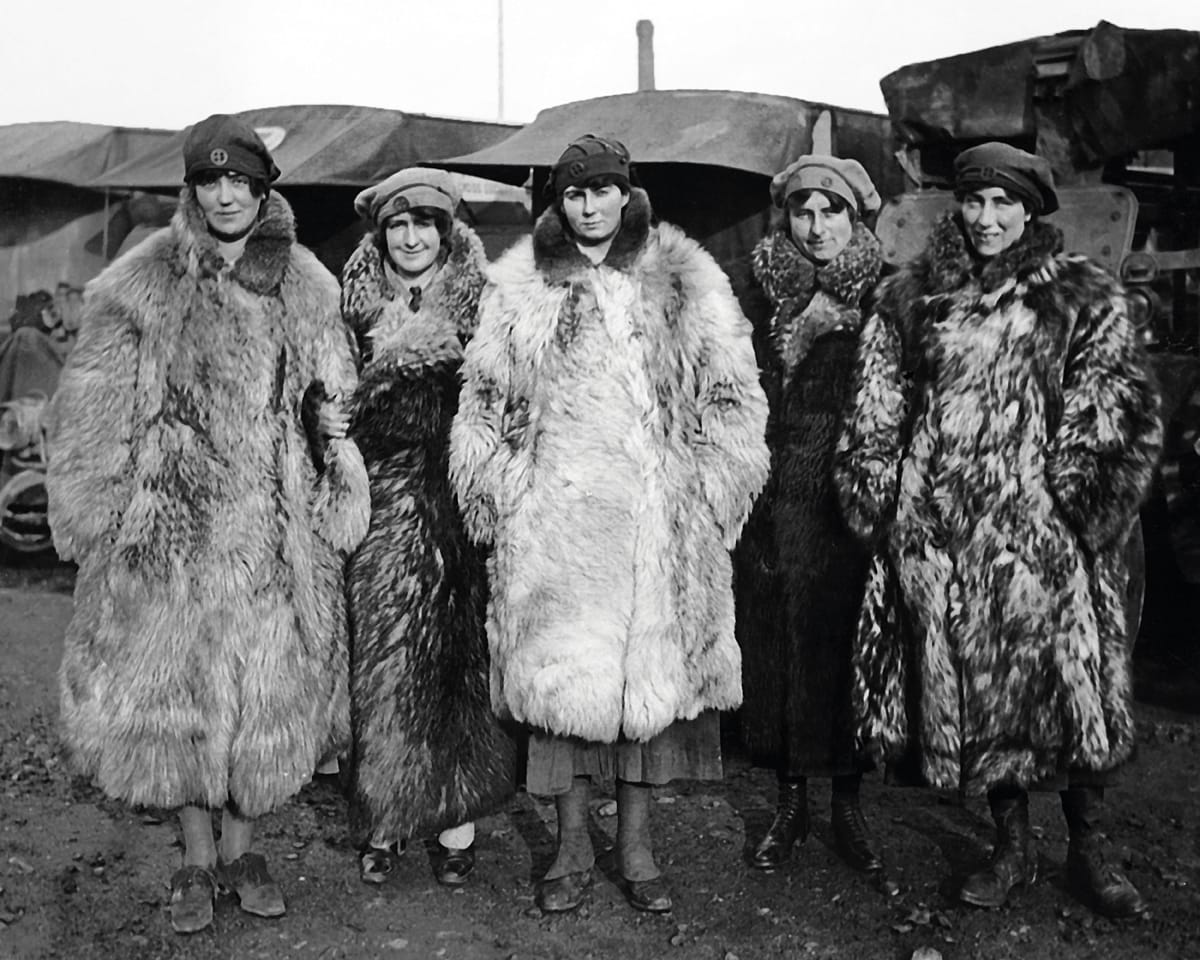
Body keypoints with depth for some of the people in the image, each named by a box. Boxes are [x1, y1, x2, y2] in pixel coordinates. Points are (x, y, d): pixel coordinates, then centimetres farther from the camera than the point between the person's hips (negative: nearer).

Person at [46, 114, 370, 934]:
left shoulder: (306, 287, 6)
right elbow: (96, 411, 1)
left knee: (270, 690, 7)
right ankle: (197, 860, 23)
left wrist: (337, 505, 6)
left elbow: (333, 409, 10)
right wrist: (95, 513, -2)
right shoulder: (142, 284, 0)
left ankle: (241, 849, 27)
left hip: (275, 526, 2)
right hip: (173, 524, -1)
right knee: (174, 685, 5)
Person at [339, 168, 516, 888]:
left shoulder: (481, 303, 3)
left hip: (459, 498, -2)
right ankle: (385, 820, 14)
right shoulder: (361, 305, 9)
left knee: (463, 655, 1)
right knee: (384, 657, 2)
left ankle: (458, 818, 12)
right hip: (385, 501, 2)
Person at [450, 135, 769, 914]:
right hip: (553, 517, 0)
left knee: (651, 670, 4)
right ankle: (573, 847, 18)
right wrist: (503, 493, 3)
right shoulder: (520, 289, 8)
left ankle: (637, 846, 19)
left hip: (659, 520, 0)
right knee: (560, 675, 3)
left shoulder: (688, 285, 6)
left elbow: (732, 400, 6)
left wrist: (711, 492, -1)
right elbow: (485, 402, 11)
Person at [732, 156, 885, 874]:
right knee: (779, 639, 6)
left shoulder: (883, 294, 2)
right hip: (778, 501, 1)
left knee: (852, 641, 4)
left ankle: (848, 801, 23)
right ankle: (791, 800, 23)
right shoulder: (762, 289, 5)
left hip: (857, 499, -1)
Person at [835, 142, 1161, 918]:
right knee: (974, 689, 9)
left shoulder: (1083, 296, 4)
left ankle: (1087, 850, 25)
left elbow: (1117, 412, -2)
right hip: (940, 536, 2)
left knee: (1074, 684, 3)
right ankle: (1013, 847, 27)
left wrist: (1076, 503, -9)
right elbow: (878, 417, 10)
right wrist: (882, 503, 4)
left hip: (1044, 531, -2)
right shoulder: (909, 299, 9)